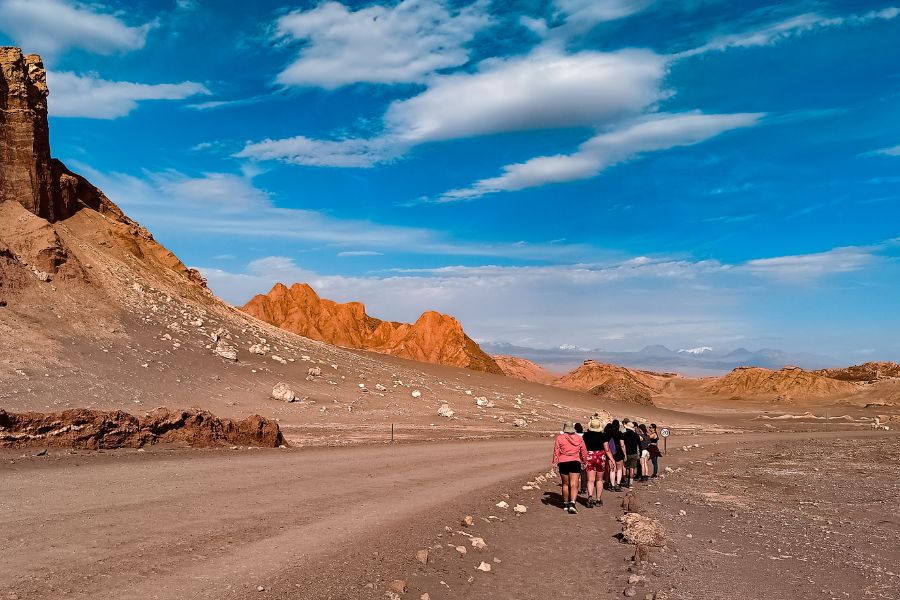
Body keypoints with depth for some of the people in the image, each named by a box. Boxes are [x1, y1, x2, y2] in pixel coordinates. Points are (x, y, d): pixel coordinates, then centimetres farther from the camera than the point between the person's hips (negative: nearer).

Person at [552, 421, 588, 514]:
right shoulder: (579, 438, 3)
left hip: (563, 463, 1)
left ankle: (566, 503, 27)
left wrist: (555, 463, 4)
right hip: (575, 463, 0)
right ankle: (572, 504, -21)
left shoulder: (559, 438, -2)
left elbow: (556, 451, -2)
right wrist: (584, 461, 23)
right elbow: (584, 452, 9)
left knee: (565, 484, 16)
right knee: (574, 485, -4)